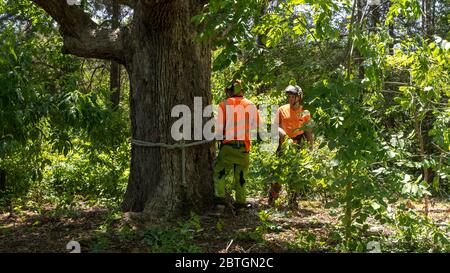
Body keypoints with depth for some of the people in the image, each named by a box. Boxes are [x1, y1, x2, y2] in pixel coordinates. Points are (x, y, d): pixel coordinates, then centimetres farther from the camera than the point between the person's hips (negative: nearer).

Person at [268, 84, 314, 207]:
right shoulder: (282, 109, 7)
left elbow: (309, 132, 7)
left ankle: (293, 200, 14)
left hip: (299, 146, 0)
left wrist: (311, 146, 1)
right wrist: (279, 130, -14)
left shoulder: (305, 112, 5)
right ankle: (271, 200, 5)